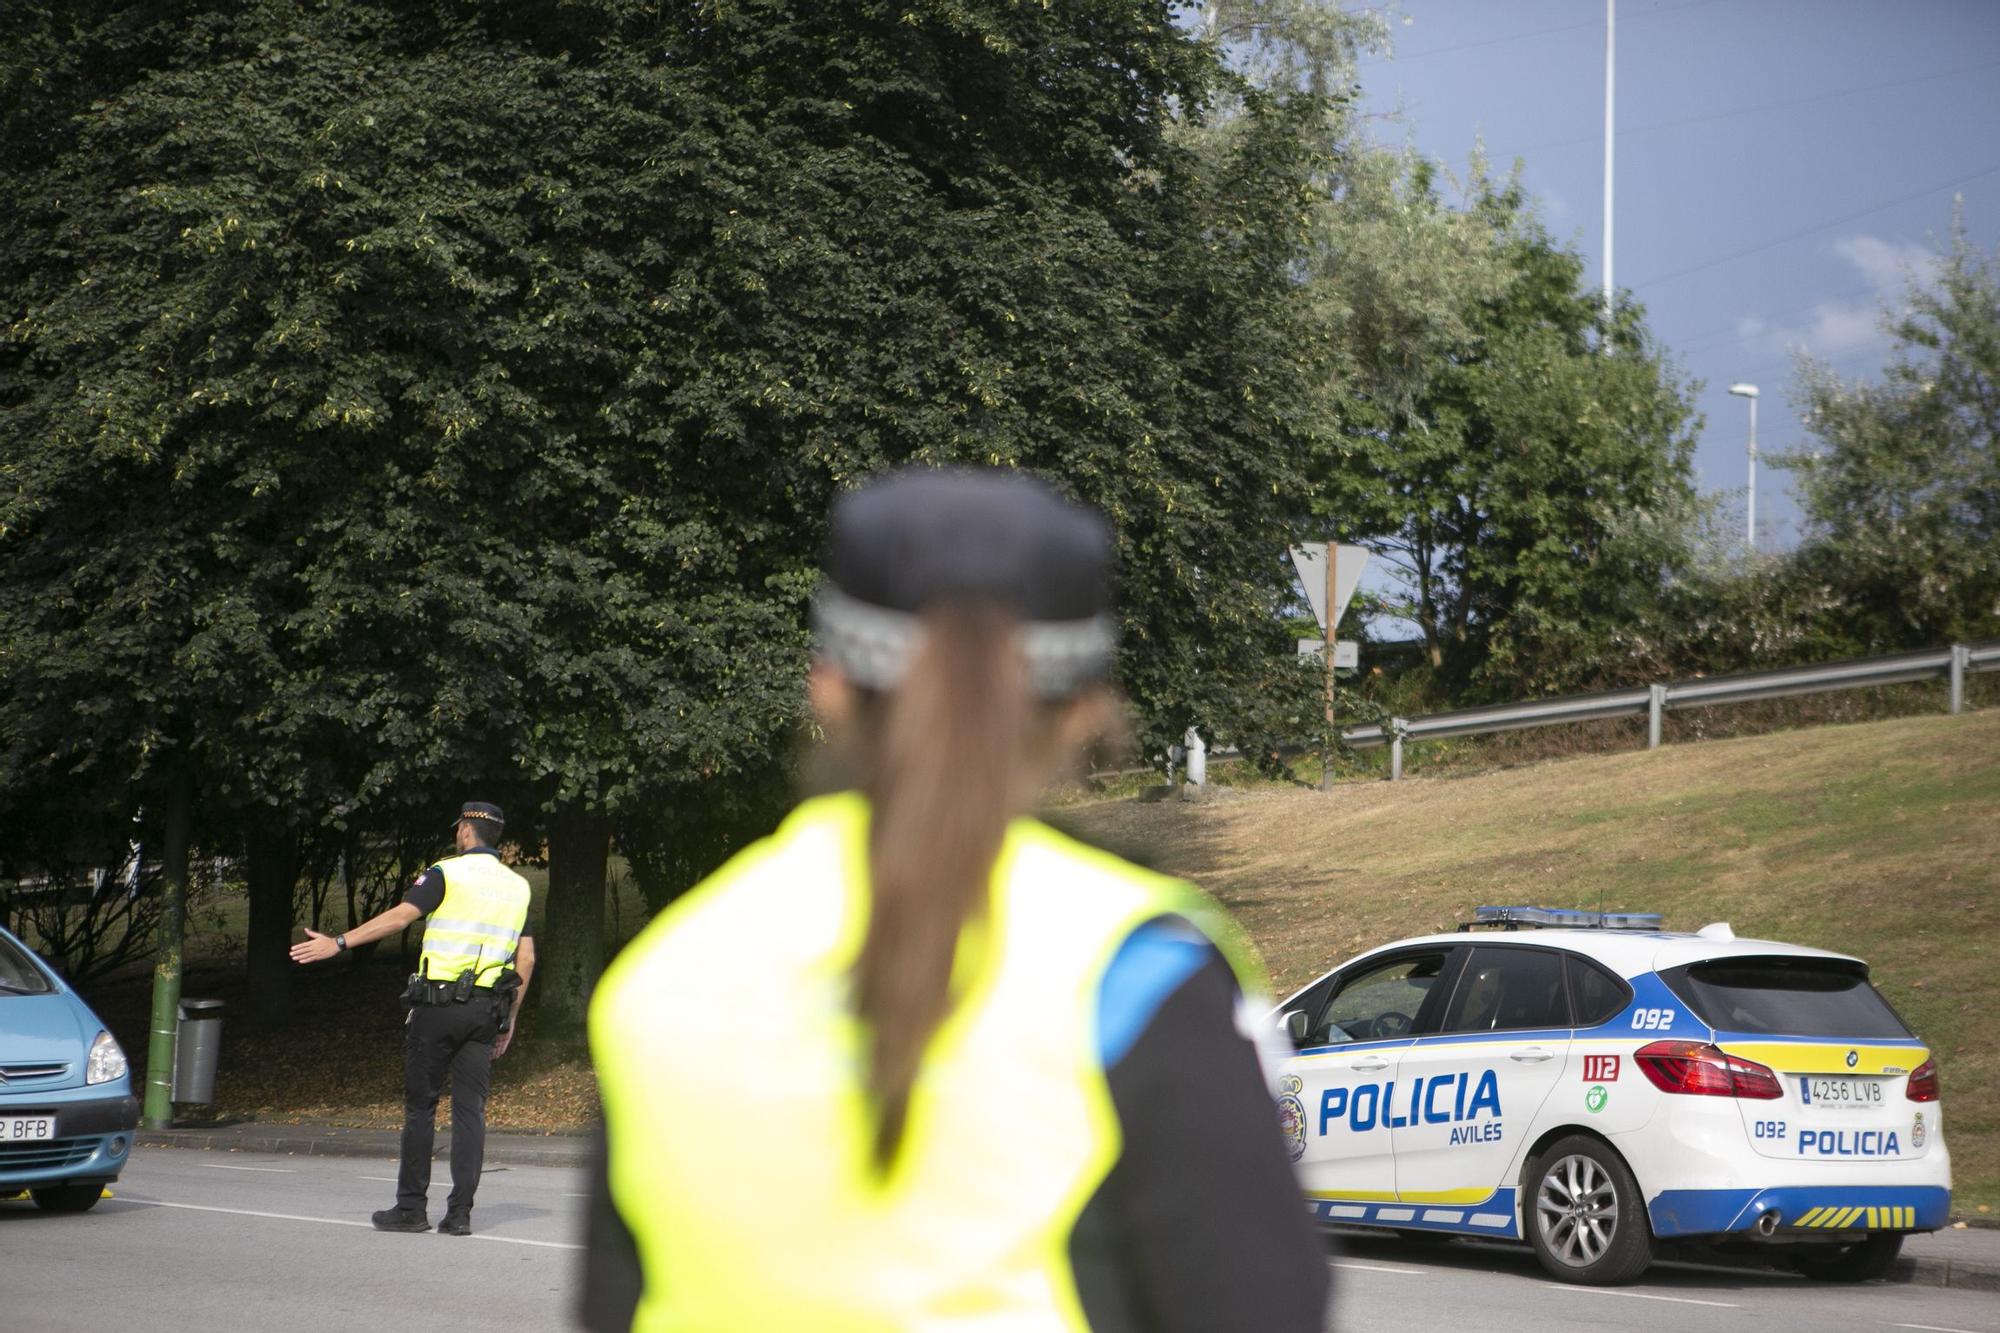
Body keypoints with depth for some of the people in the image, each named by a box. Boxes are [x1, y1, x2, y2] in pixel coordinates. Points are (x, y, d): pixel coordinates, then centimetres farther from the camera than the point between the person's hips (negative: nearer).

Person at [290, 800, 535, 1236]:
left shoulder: (446, 873, -3)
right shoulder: (517, 886, 14)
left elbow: (400, 916, -14)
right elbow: (526, 958, 12)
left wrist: (339, 943, -14)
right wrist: (510, 1018, 18)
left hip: (439, 1003, -4)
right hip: (486, 1009, 4)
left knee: (420, 1105, 3)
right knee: (470, 1110, 4)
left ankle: (411, 1207, 4)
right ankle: (460, 1213, -1)